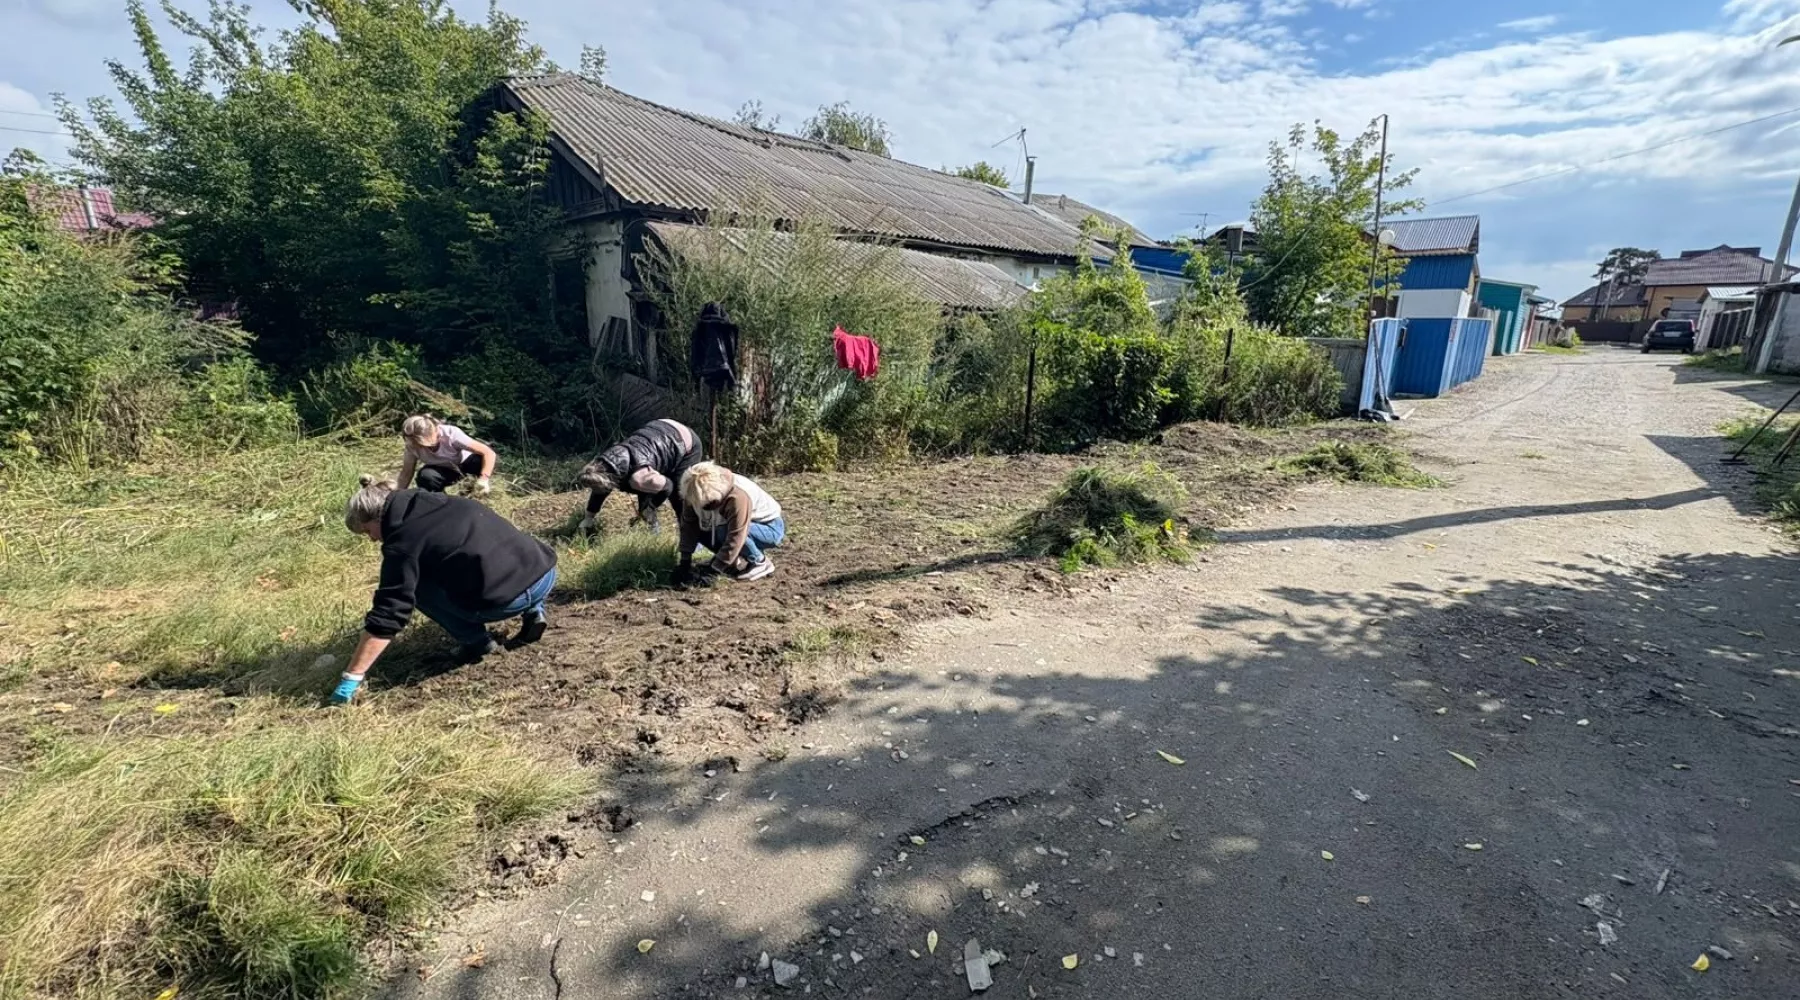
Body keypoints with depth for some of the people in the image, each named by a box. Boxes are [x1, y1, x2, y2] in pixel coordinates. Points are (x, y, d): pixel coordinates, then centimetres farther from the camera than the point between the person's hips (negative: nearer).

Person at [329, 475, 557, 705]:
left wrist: (351, 677, 2)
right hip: (546, 570, 8)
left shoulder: (403, 542, -2)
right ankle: (534, 611, 18)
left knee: (415, 583, 8)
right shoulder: (433, 502, 21)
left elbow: (386, 616, -4)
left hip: (513, 597, -8)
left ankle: (477, 643, 7)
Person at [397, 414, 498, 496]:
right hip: (444, 470, 2)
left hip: (464, 463, -2)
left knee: (482, 459, -36)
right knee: (425, 476, -33)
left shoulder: (451, 434, -34)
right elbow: (406, 472, -10)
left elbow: (489, 453, -39)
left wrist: (483, 479, -50)